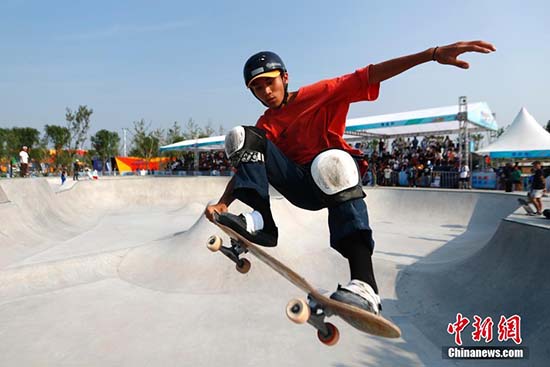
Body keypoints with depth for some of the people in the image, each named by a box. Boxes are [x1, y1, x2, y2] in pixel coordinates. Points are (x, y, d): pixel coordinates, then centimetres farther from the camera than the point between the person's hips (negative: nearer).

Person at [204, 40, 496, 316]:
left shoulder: (319, 94, 1)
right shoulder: (265, 127, 11)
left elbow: (368, 76, -10)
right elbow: (245, 168, 1)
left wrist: (433, 54, -18)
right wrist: (222, 203, -17)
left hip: (335, 180, -3)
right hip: (300, 187, 4)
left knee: (331, 160, -42)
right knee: (242, 137, -9)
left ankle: (363, 283, -49)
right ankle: (260, 221, -26)